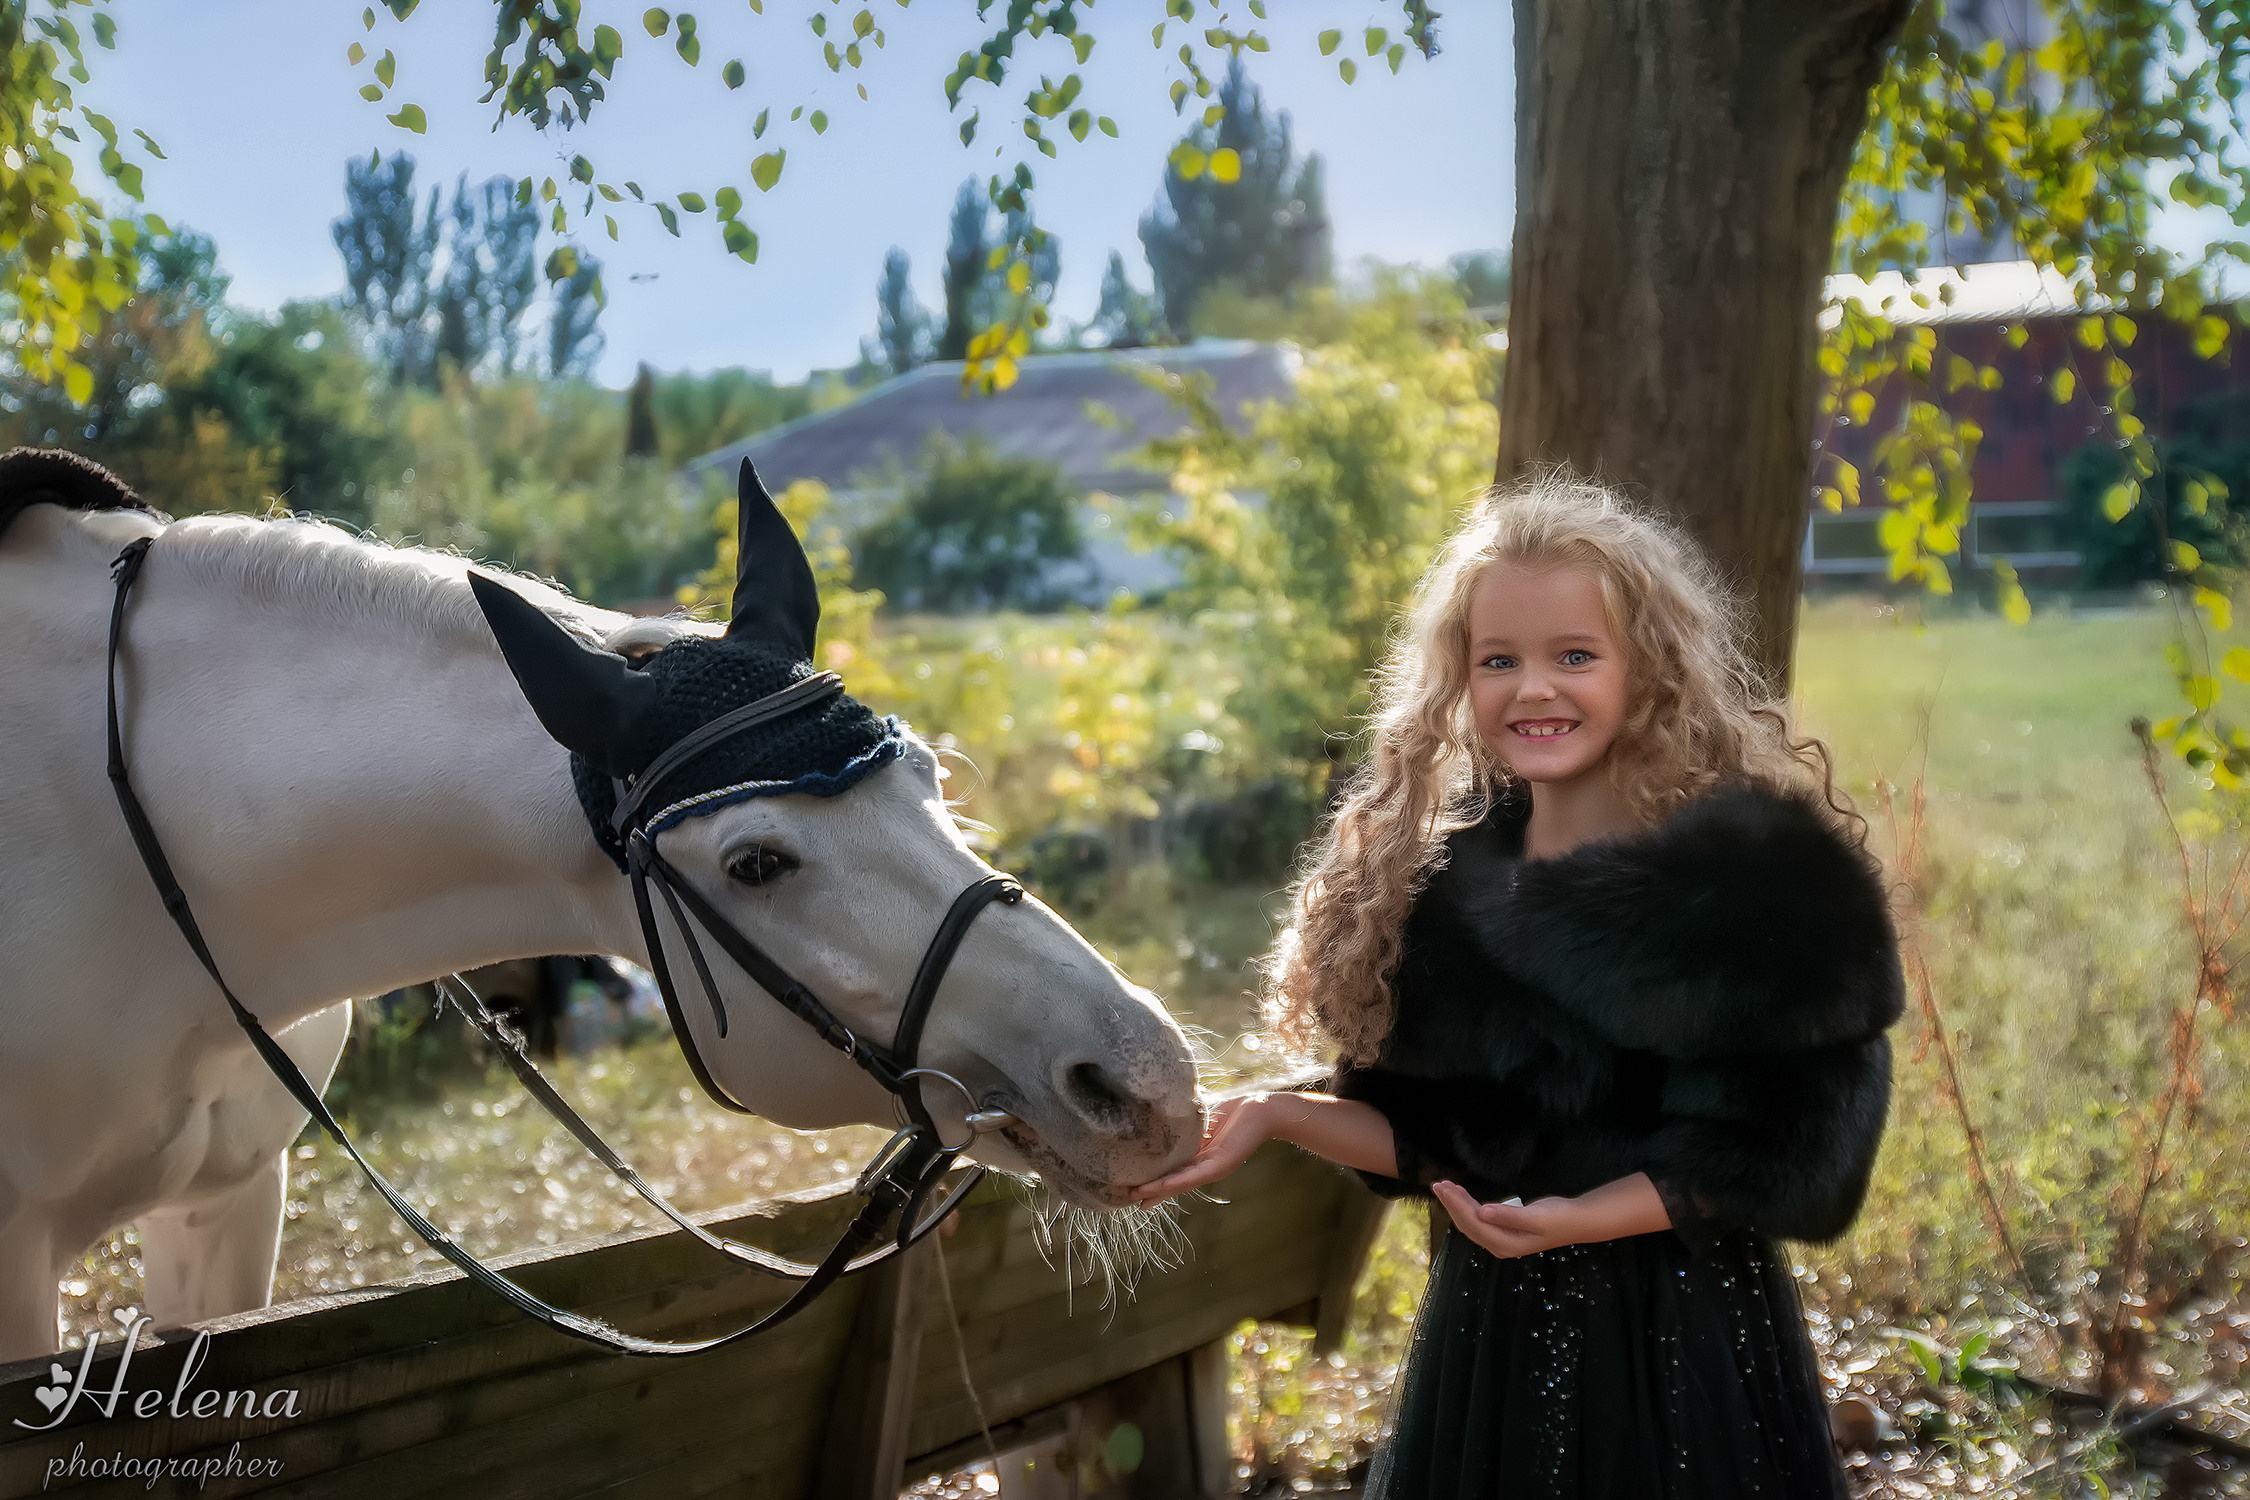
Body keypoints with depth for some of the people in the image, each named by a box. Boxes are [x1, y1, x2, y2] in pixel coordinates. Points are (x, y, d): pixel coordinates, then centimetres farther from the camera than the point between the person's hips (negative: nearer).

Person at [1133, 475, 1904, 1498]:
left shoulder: (1753, 867, -10)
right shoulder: (1447, 876, 5)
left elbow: (1789, 1141, -13)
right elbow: (1427, 1136, 7)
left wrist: (1587, 1218, -23)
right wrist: (1274, 1115, -8)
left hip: (1682, 1334, -4)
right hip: (1485, 1330, 4)